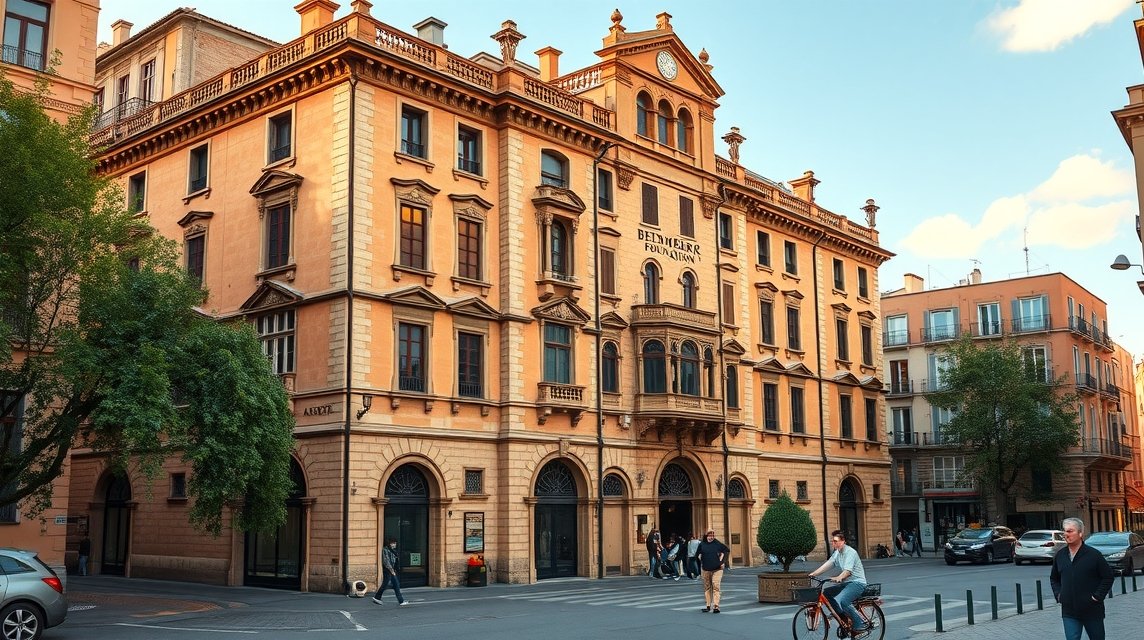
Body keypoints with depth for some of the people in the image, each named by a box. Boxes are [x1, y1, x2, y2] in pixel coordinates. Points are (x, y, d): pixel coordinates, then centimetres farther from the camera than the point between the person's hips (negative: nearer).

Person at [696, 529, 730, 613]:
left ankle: (716, 606, -12)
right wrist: (701, 562, 9)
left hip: (717, 569, -2)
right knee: (707, 588, 8)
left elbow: (727, 550, 9)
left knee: (716, 587, -9)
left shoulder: (718, 544, -3)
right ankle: (708, 606, 14)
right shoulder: (702, 544, 1)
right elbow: (697, 555, 15)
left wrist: (721, 561, 5)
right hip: (706, 570, 2)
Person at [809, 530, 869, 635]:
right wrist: (813, 574, -7)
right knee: (826, 593, -1)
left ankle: (859, 625, -14)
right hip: (846, 583, 9)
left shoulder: (850, 552, -16)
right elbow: (827, 564, 4)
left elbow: (848, 571, -28)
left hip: (857, 583, -9)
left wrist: (838, 578, -46)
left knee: (840, 600, -30)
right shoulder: (837, 553, 12)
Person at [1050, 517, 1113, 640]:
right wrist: (1058, 594, 6)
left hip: (1092, 611, -3)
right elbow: (1054, 578, 20)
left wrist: (1097, 596, -10)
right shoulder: (1060, 555, 6)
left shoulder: (1094, 554, -8)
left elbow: (1108, 577, -4)